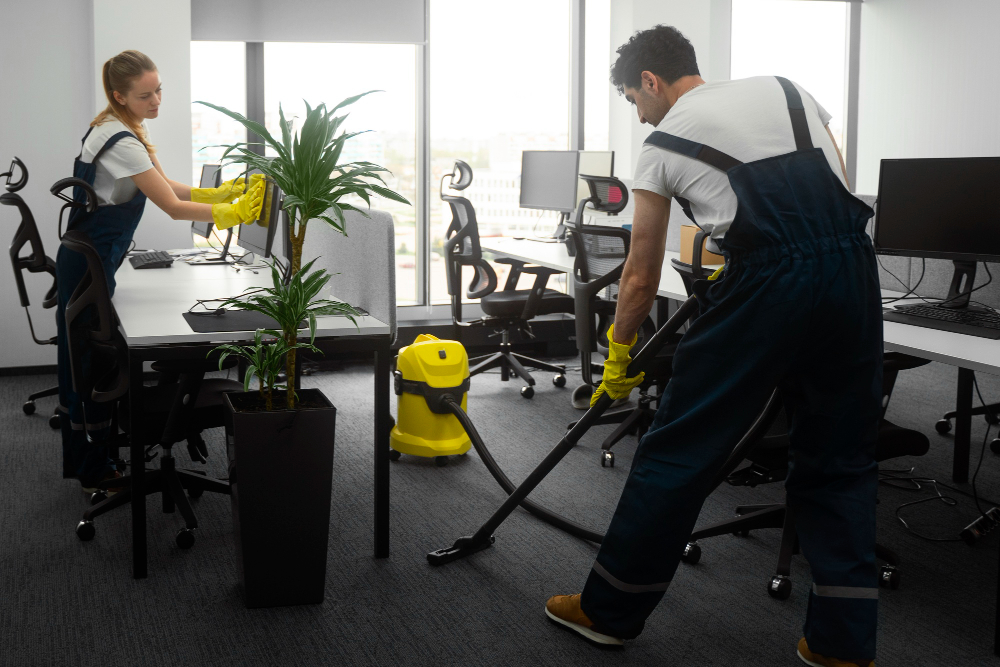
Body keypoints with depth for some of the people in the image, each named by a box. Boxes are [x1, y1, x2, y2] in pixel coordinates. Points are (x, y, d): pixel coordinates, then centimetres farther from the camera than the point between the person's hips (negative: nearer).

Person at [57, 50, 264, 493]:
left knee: (79, 361, 17)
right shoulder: (121, 142, -24)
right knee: (94, 362, -1)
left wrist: (218, 193, 2)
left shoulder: (127, 127, 7)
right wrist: (233, 214, -19)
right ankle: (95, 473, 11)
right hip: (90, 265, -10)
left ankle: (79, 461, 30)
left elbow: (163, 184, 12)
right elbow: (174, 208, -23)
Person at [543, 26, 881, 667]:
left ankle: (610, 611, 21)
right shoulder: (786, 88, 22)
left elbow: (641, 278, 14)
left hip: (766, 282, -5)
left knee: (679, 450, 7)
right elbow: (839, 187, 18)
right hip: (854, 267, 5)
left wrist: (618, 358, 27)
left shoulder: (663, 144, 11)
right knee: (840, 462, 16)